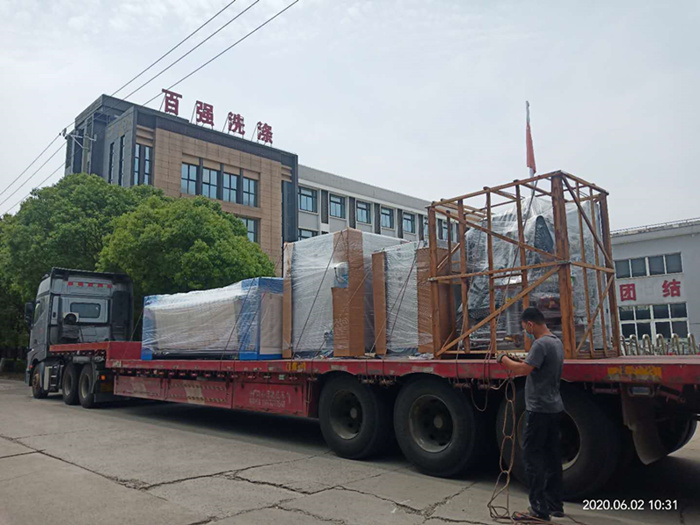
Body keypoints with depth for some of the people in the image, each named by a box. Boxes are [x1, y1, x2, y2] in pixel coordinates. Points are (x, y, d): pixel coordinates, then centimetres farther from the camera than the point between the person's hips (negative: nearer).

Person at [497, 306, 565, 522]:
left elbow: (523, 369, -27)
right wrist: (517, 362, 12)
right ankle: (554, 504, 24)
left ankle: (539, 508, 0)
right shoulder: (557, 342, 13)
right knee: (551, 456, 15)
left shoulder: (541, 344, -18)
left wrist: (504, 359, -11)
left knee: (532, 455, -4)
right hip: (554, 407, 10)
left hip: (539, 409, -10)